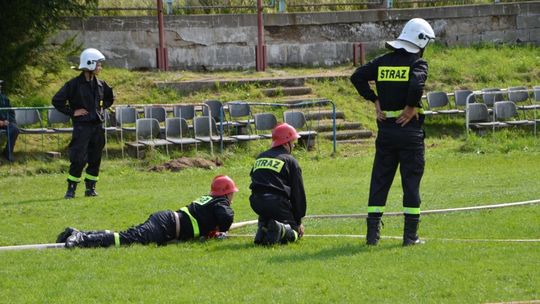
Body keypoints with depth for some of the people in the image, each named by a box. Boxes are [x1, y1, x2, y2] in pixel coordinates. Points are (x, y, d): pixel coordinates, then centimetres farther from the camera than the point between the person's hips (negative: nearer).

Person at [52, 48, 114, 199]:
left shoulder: (100, 84, 9)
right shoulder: (74, 84, -9)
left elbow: (109, 98, 29)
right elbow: (57, 101, -11)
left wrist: (102, 108, 13)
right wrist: (72, 112, -11)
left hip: (98, 125, 6)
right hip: (82, 126, -6)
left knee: (95, 158, 7)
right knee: (78, 159, -10)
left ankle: (90, 187, 16)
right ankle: (71, 189, -1)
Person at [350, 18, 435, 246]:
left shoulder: (383, 61, 7)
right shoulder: (418, 63, -8)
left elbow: (357, 77, 1)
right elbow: (416, 84, -27)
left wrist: (375, 100, 5)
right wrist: (411, 107, -12)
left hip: (385, 130, 4)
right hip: (410, 131, -4)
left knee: (379, 180, 9)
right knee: (411, 182, 2)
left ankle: (373, 232, 5)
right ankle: (410, 235, 1)